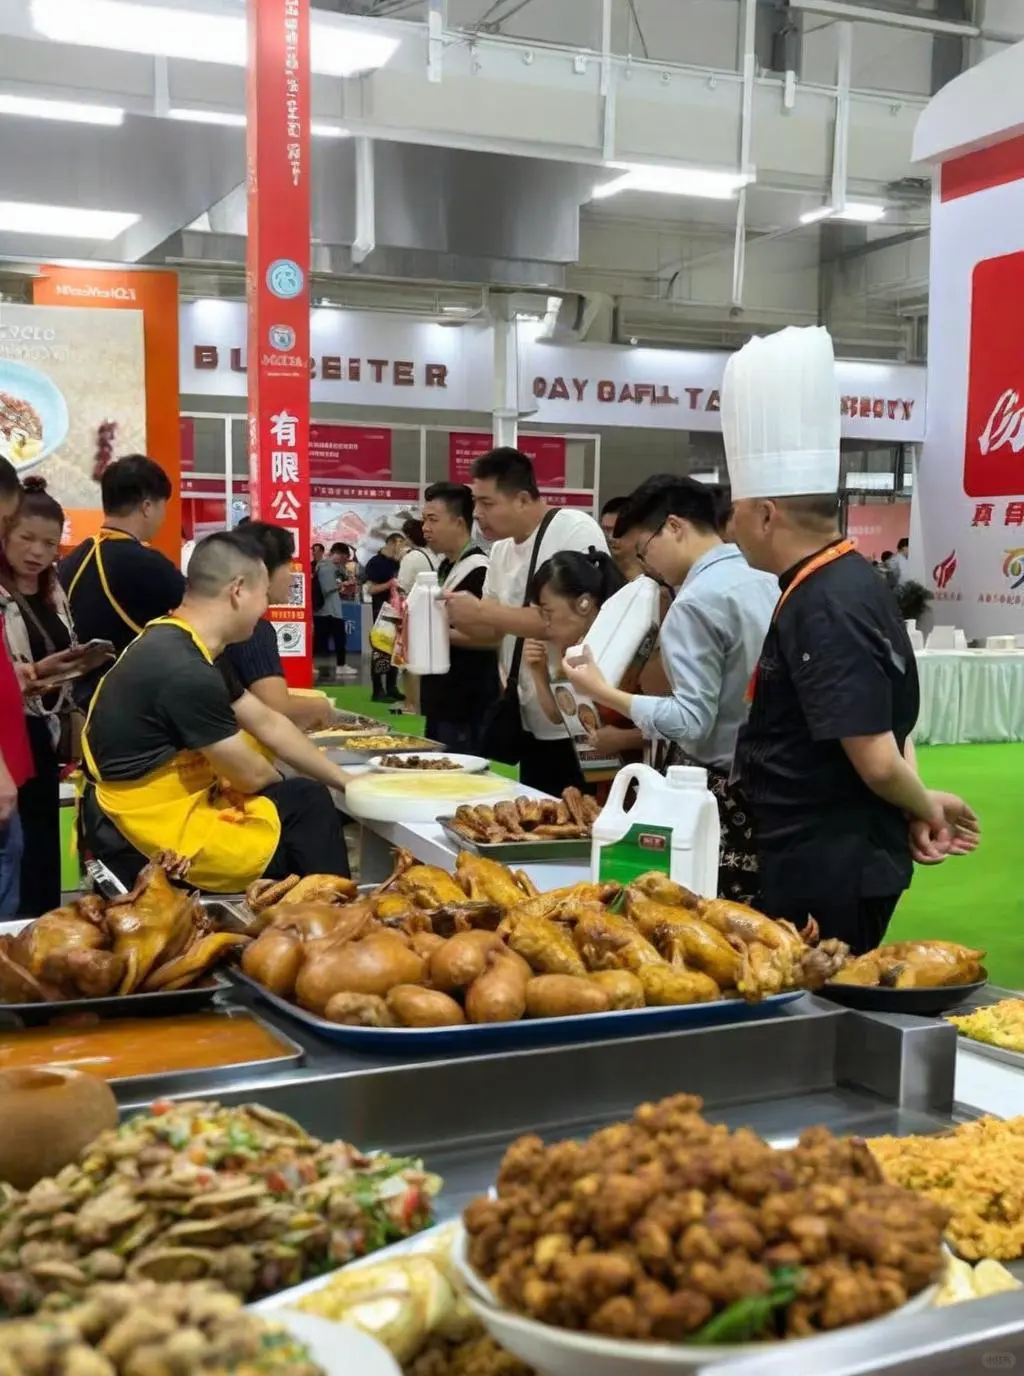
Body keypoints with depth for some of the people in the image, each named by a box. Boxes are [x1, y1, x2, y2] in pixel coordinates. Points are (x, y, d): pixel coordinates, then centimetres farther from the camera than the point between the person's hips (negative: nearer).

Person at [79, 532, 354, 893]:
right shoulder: (185, 671, -26)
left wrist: (345, 781, 13)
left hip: (154, 810, 10)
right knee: (309, 807, -1)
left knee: (304, 801, 15)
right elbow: (251, 775, -15)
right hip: (155, 838, -9)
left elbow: (268, 724, 13)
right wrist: (283, 789, 8)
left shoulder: (180, 647, 6)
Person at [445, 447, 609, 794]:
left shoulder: (576, 531, -15)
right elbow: (493, 631, 15)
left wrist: (482, 611, -21)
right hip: (529, 720, 8)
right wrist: (455, 613, -6)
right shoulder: (502, 549, 10)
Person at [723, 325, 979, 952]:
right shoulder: (848, 580, 9)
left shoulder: (824, 610, -22)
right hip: (837, 861, 9)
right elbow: (887, 721, 16)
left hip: (826, 875, -9)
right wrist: (920, 809, 7)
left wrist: (922, 805, -6)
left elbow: (878, 759, -25)